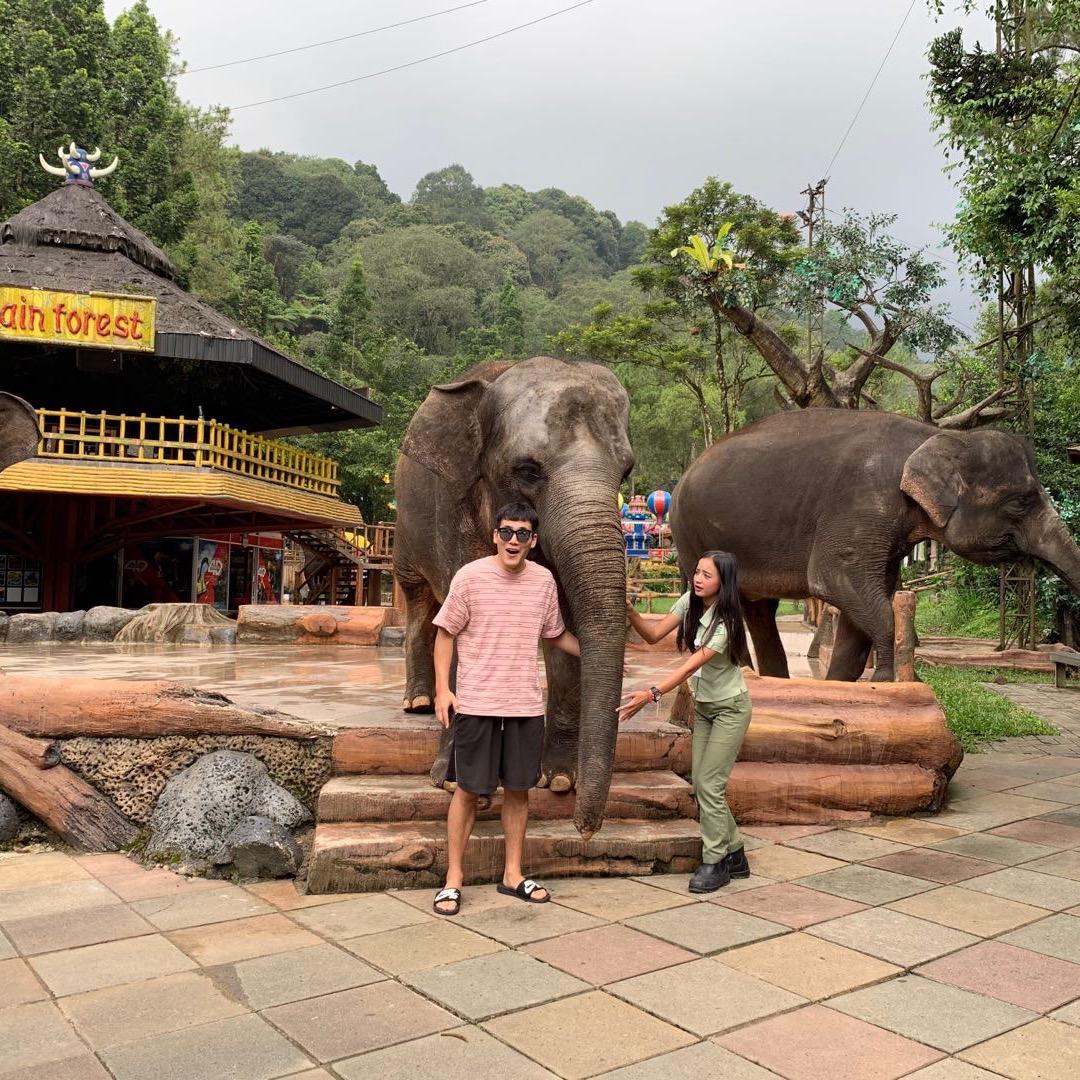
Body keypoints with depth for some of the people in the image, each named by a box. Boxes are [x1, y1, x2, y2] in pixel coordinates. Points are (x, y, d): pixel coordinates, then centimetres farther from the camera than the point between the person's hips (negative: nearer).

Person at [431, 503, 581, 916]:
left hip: (526, 705, 4)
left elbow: (556, 634, 18)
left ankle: (513, 874, 26)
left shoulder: (544, 581, 4)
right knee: (468, 790, 3)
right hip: (476, 703, -3)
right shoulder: (470, 576, -7)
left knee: (518, 789, 12)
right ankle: (453, 877, 17)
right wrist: (442, 689, -8)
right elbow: (446, 633, -1)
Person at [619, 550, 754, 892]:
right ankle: (734, 854, 23)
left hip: (729, 709, -7)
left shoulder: (726, 622, -26)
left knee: (708, 784, -8)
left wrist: (652, 694, -44)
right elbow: (653, 635, -7)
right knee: (701, 783, 8)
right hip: (703, 706, 7)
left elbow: (692, 664, -34)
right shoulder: (689, 602, -5)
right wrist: (629, 611, -25)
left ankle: (716, 862, 7)